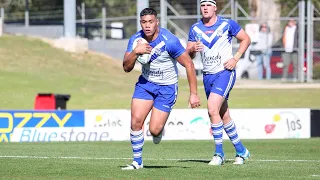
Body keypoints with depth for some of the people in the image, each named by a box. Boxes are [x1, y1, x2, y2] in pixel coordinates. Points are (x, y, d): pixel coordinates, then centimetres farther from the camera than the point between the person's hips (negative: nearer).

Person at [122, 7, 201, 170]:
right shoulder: (136, 39, -9)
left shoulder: (169, 41, -24)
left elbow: (188, 64, -17)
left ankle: (159, 129, 29)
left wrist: (194, 94, -17)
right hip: (145, 83, 4)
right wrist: (135, 52, -27)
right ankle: (137, 161, 5)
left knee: (154, 130, -10)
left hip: (167, 88, -4)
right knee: (136, 121, -11)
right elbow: (126, 68, -6)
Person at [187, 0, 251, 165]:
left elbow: (246, 39, 4)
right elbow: (187, 55, 8)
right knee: (224, 116, 10)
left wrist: (235, 59, -7)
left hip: (225, 72, -5)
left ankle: (219, 153, -13)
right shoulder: (195, 29, 5)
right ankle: (241, 151, 25)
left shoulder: (227, 24, -5)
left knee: (212, 109, -21)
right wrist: (193, 49, -16)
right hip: (208, 76, 5)